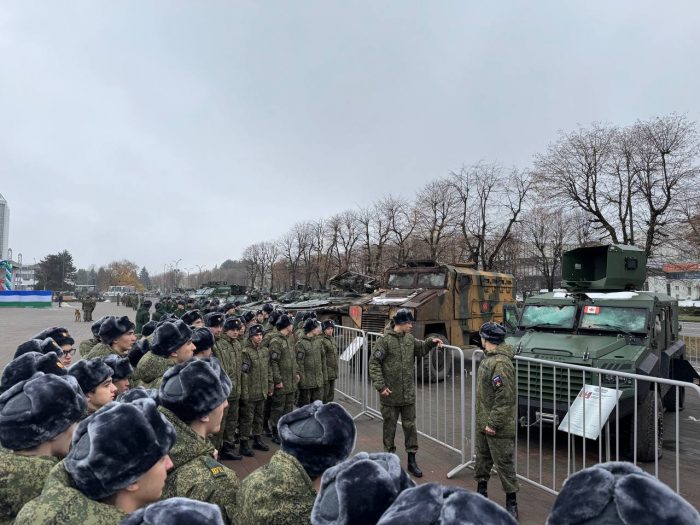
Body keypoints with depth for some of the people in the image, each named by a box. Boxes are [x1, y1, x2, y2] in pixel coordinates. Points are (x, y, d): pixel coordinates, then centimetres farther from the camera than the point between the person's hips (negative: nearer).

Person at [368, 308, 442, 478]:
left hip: (408, 394, 5)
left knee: (410, 426, 12)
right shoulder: (384, 340, -15)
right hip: (390, 394, -5)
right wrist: (381, 386, -18)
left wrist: (431, 342, 4)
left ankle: (412, 461, 26)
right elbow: (374, 363, -13)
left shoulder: (410, 338, 4)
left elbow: (420, 349, 23)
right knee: (389, 426, 10)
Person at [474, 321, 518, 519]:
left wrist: (493, 423, -22)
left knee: (503, 463, 5)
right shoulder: (488, 357, 6)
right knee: (482, 457, 21)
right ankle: (481, 491, 38)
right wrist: (484, 420, 17)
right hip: (483, 421, 10)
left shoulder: (501, 363, -26)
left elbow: (505, 398, -27)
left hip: (498, 427, -10)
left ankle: (511, 502, 21)